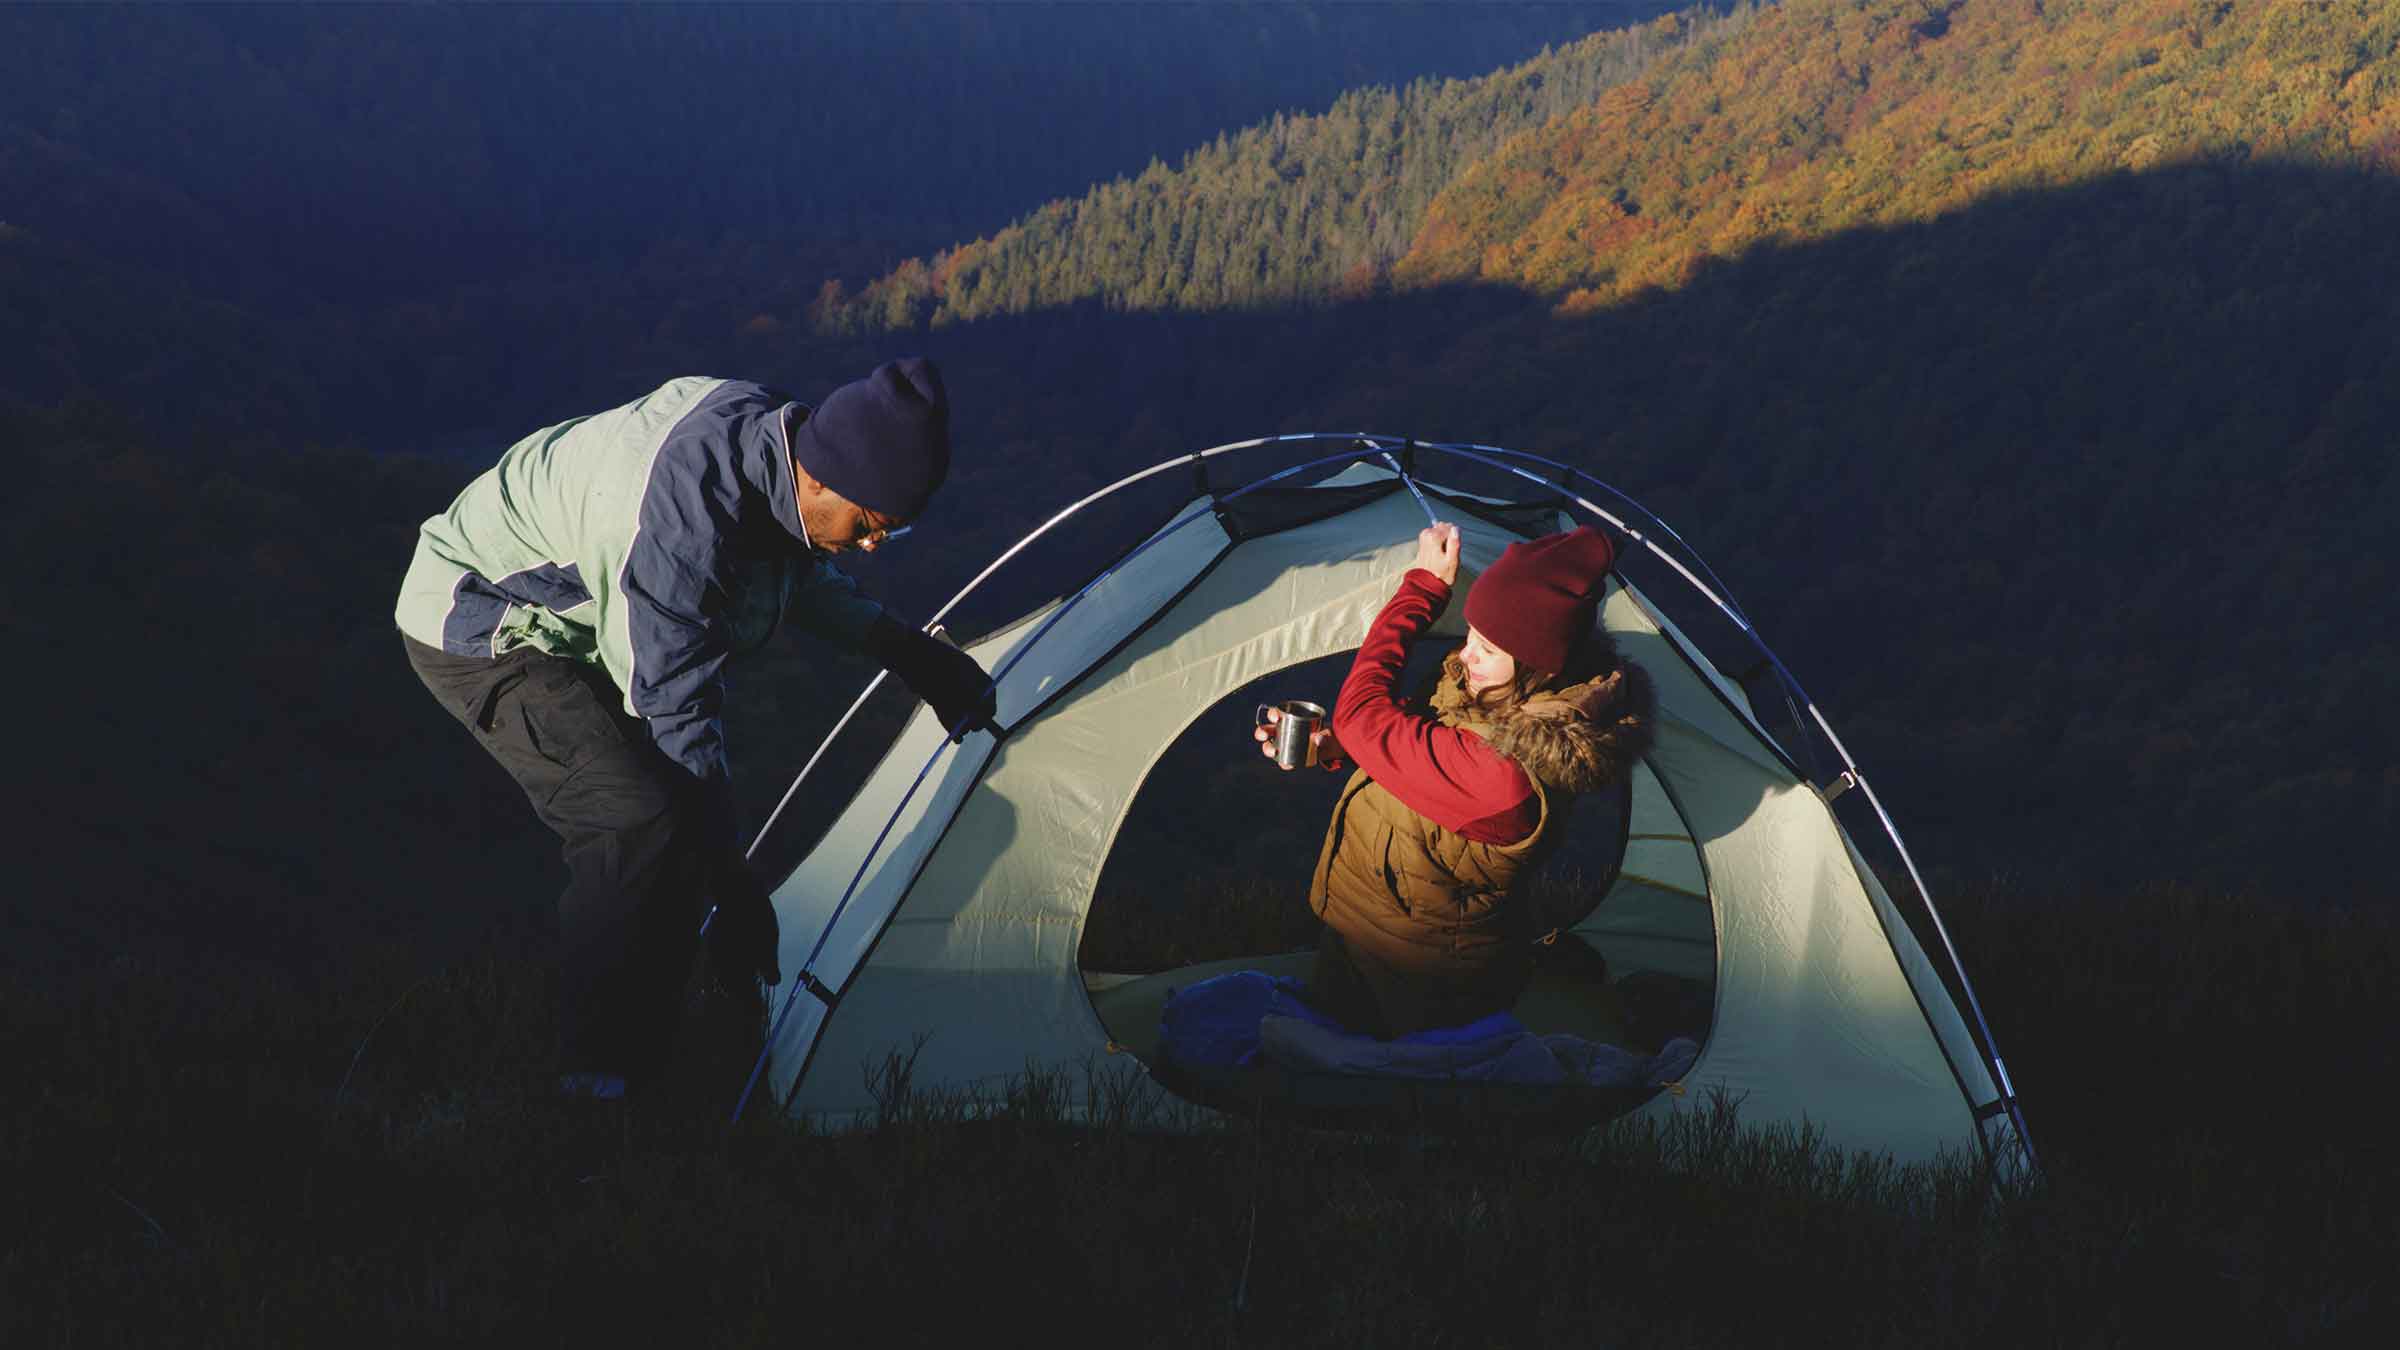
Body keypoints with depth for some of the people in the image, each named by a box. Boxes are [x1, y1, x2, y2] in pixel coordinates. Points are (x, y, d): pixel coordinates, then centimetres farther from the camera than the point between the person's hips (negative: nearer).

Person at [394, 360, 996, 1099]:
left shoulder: (764, 424, -10)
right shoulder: (685, 512, -37)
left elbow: (795, 568, 14)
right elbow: (676, 705, -29)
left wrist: (899, 647, 14)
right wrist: (731, 880, -21)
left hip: (566, 630, 10)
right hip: (480, 630, -9)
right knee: (642, 819, -24)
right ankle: (593, 1079, -14)